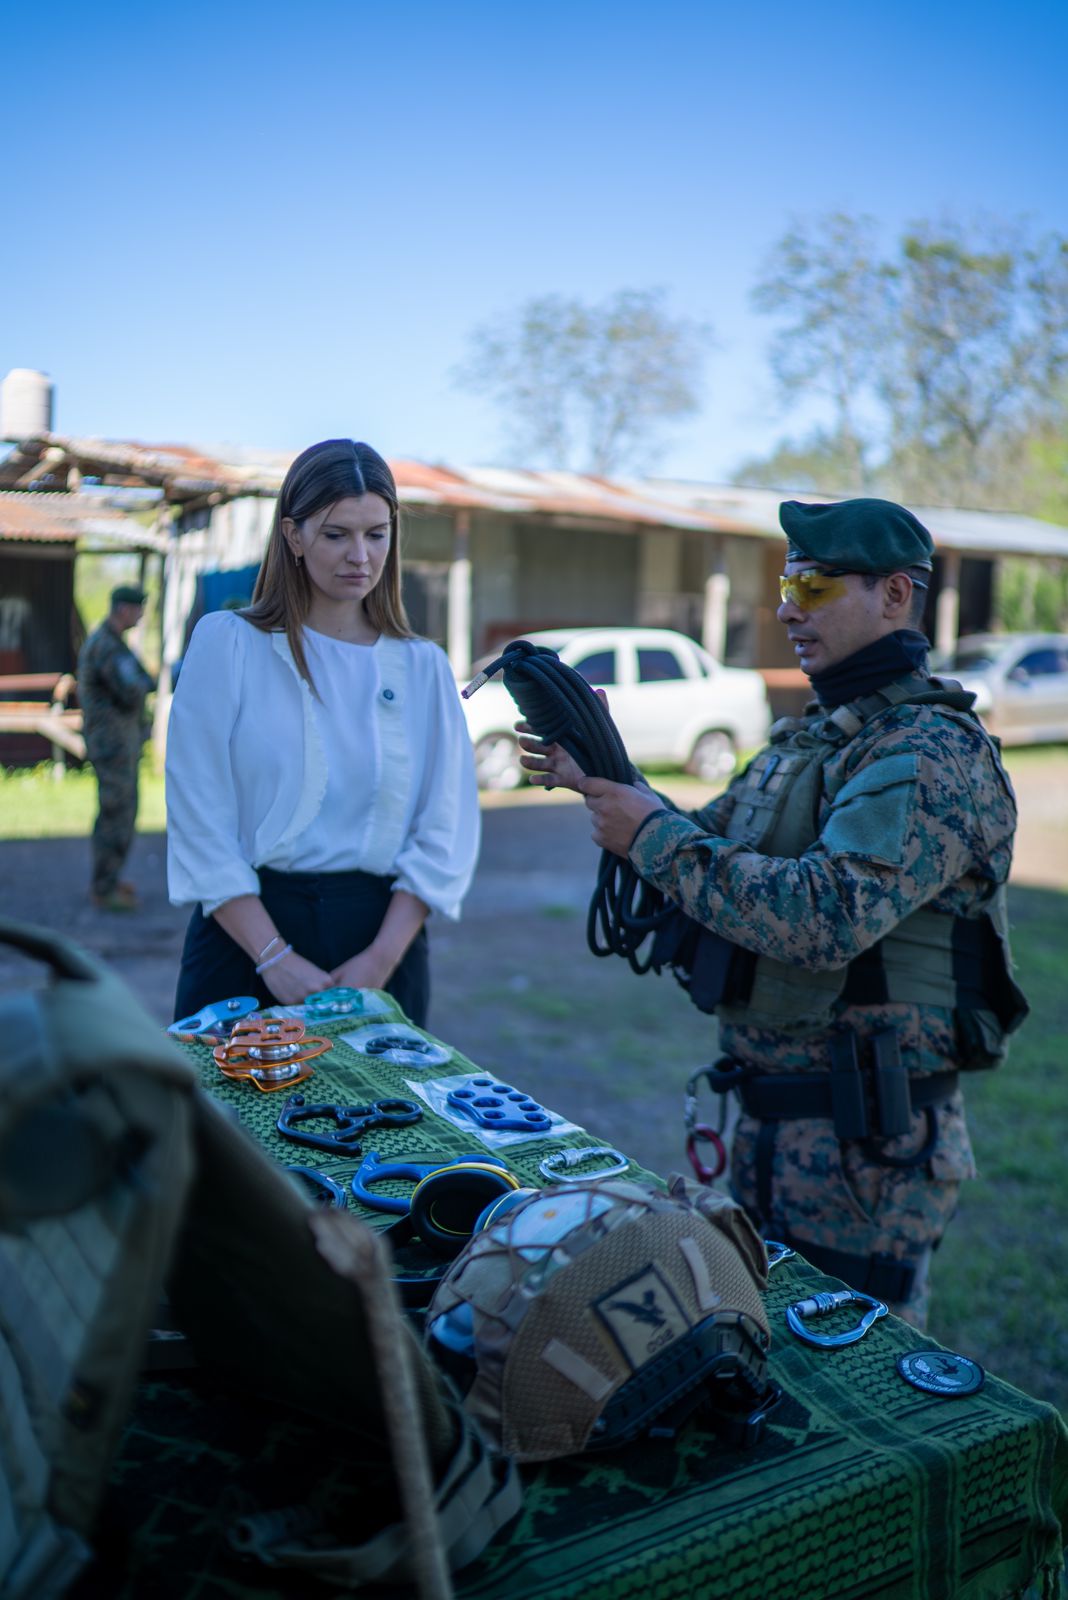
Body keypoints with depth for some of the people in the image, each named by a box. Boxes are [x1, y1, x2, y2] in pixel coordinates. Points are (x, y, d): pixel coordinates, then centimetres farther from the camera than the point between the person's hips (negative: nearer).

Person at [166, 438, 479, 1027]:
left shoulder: (423, 666, 6)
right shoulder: (226, 643, -1)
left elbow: (446, 830, 1)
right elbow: (199, 818, -6)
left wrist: (381, 959, -10)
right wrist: (275, 957, -13)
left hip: (381, 929, 2)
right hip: (245, 928, -2)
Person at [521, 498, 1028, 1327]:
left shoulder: (934, 755, -19)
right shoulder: (809, 738, 11)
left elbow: (828, 917, -32)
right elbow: (707, 852, 14)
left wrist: (656, 837, -24)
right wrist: (604, 779, 0)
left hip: (869, 1148, -9)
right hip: (774, 1127, 9)